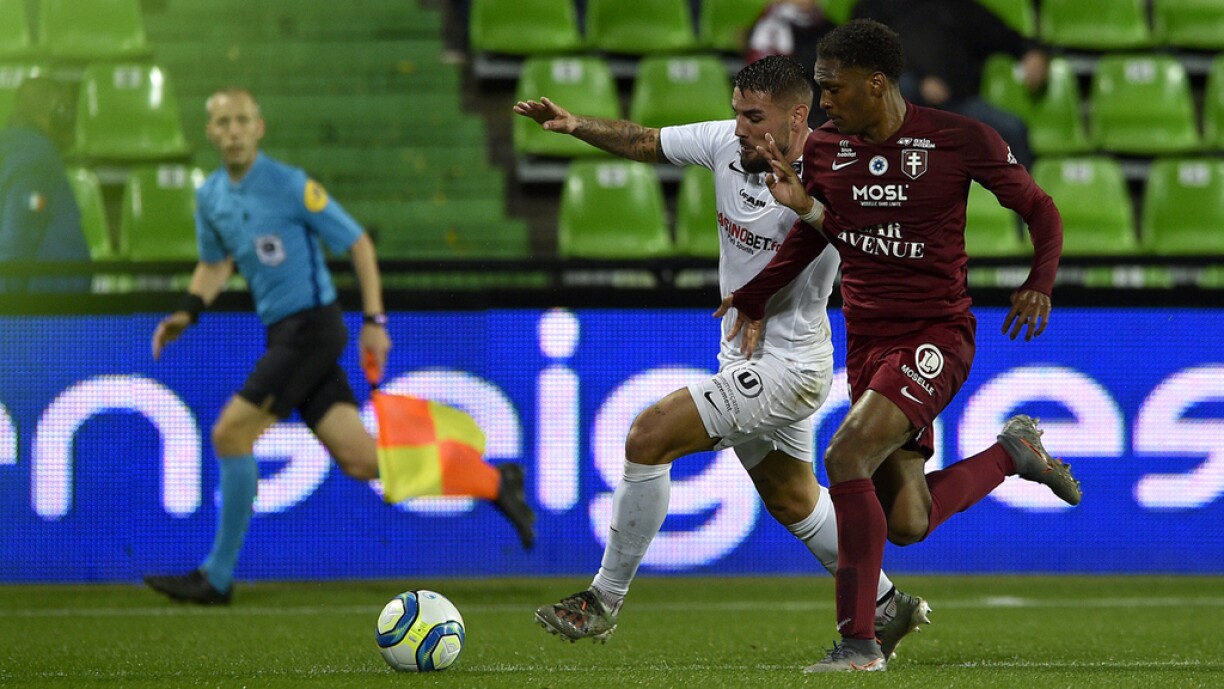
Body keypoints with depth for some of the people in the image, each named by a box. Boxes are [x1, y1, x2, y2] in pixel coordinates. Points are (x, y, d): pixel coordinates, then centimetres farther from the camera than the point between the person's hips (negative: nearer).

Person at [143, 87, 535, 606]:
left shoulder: (291, 186, -12)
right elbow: (215, 265, 25)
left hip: (311, 326, -7)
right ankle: (493, 483, 15)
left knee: (231, 434, -12)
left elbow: (358, 244, -7)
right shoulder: (210, 197, 9)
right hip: (284, 332, 7)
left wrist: (374, 321, -10)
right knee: (359, 460, 3)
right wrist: (187, 313, 7)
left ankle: (217, 576, -2)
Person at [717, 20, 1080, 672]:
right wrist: (754, 295, 14)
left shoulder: (959, 140, -9)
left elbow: (1040, 209, 3)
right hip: (866, 343, 6)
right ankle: (1010, 452, 31)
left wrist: (1040, 283, -12)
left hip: (937, 336, -6)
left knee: (846, 456, -27)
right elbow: (816, 233, 22)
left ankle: (857, 641, -20)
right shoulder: (823, 149, 4)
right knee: (906, 524, 1)